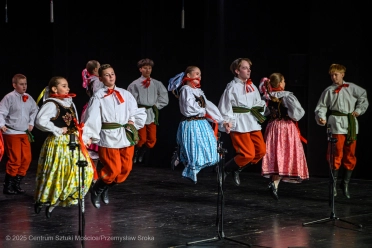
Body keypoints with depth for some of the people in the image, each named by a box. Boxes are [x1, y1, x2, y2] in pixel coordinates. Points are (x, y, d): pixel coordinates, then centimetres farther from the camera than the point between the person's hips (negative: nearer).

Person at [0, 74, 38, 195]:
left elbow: (35, 110, 21)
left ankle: (17, 184, 19)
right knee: (15, 160, -7)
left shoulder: (28, 98, 6)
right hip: (12, 133, -6)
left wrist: (31, 123, 14)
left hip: (25, 133, 7)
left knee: (27, 159, 6)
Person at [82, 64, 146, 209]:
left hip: (126, 136, 5)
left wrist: (133, 122, -2)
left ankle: (106, 189, 28)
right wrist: (87, 137, -16)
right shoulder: (98, 97, -3)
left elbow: (138, 113, 15)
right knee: (113, 169, -10)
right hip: (108, 137, -5)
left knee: (125, 169, 6)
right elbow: (92, 118, -10)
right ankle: (96, 190, 16)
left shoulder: (125, 94, 10)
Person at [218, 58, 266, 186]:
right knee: (248, 154, -12)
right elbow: (225, 106, -8)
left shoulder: (252, 87, 12)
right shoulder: (232, 87, -6)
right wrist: (227, 121, -18)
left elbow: (258, 103, 19)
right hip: (239, 124, -7)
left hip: (253, 122, 7)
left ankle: (237, 169, 21)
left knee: (261, 151, 4)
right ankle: (226, 169, 10)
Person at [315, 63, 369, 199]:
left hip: (351, 124, 3)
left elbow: (363, 97, 15)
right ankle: (333, 183, 1)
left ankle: (346, 183, 18)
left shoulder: (351, 88, 6)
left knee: (350, 155, 7)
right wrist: (321, 118, -14)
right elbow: (321, 106, 1)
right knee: (337, 154, -7)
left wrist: (359, 110, 6)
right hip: (337, 123, -3)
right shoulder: (329, 91, 2)